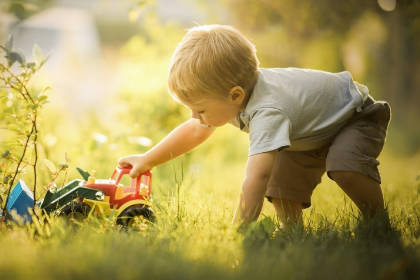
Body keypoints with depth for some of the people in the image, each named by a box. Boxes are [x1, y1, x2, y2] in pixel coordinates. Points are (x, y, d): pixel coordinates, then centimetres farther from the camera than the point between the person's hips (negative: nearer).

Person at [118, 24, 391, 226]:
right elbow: (195, 131, 2)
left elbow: (256, 176, -53)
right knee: (281, 187, -5)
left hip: (358, 115, -8)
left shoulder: (267, 111, -45)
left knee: (344, 166, -34)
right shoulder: (228, 91, -16)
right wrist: (148, 159, 2)